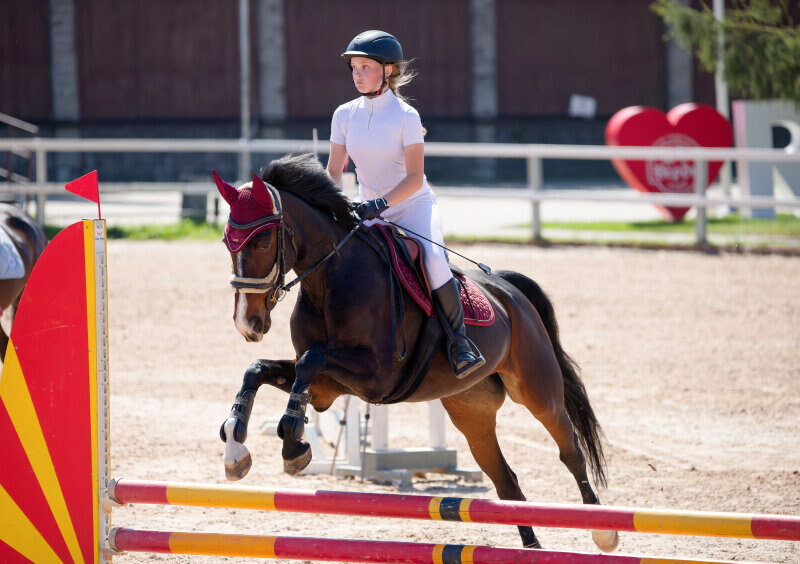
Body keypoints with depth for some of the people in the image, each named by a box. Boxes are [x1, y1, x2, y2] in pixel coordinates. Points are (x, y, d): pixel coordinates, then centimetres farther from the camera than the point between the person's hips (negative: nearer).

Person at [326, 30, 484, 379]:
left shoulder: (406, 117, -12)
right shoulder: (345, 115, 2)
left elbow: (415, 178, -18)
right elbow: (334, 170, 6)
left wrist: (381, 203, -32)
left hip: (414, 206, -5)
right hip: (371, 213, 5)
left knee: (432, 259, -32)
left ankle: (458, 338, -19)